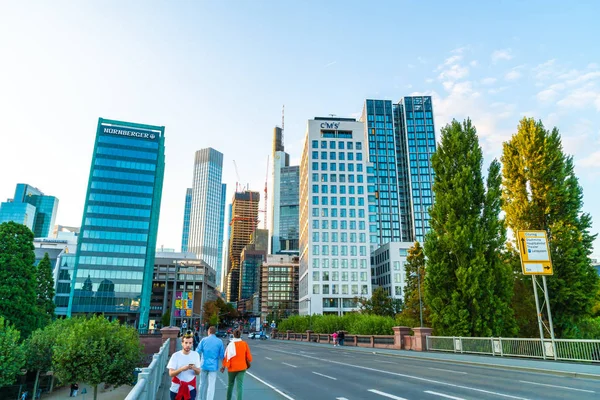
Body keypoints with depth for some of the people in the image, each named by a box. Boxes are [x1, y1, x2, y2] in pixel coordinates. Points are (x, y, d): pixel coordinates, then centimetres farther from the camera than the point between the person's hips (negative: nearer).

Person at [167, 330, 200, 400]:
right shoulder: (175, 355, -11)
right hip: (176, 389, 0)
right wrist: (182, 369, -29)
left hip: (190, 389, 0)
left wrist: (194, 368, -21)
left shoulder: (195, 355, -4)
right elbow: (171, 373, -13)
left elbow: (198, 372, 2)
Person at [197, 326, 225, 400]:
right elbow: (222, 355, -5)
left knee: (202, 383, 17)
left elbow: (198, 352, -2)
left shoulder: (204, 340, -4)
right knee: (211, 385, 3)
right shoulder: (219, 341, -6)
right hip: (213, 366, -2)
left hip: (204, 365, 2)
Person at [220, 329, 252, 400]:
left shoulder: (231, 344, -13)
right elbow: (248, 356, 2)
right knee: (239, 385, 1)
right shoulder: (244, 344, -4)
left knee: (230, 384, 19)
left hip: (232, 367, -1)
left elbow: (227, 356, -12)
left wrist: (224, 366, -2)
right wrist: (248, 363, 19)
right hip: (242, 367, 1)